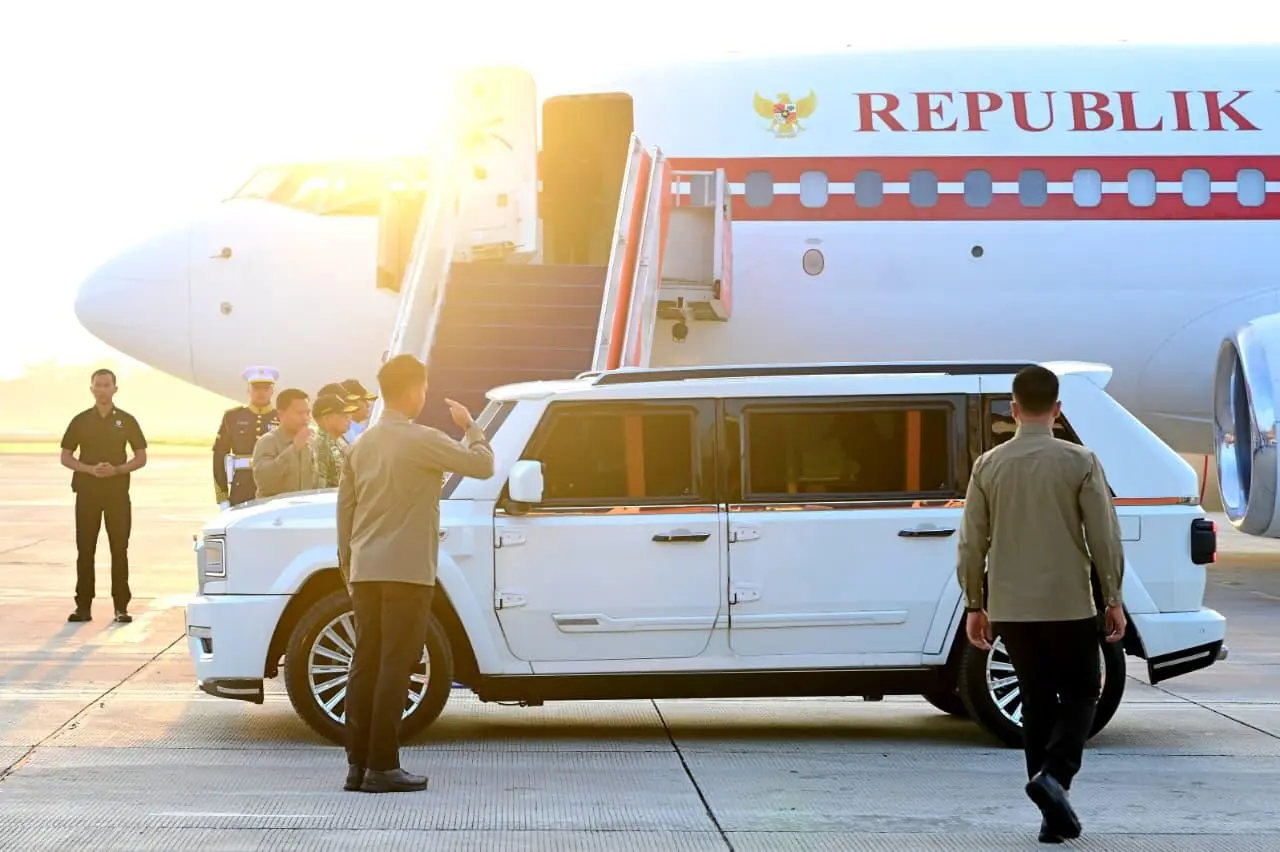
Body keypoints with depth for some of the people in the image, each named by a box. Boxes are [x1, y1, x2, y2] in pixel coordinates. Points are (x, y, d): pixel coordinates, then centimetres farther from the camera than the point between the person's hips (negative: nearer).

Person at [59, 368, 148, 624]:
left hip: (118, 492, -1)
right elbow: (66, 457, 6)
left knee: (119, 549, -1)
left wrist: (116, 469, -12)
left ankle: (121, 607, 1)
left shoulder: (126, 421, 4)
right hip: (87, 492, 1)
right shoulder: (80, 421, 5)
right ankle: (83, 605, 3)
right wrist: (90, 469, -12)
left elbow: (141, 458, 5)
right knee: (85, 550, 0)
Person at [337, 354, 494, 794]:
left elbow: (345, 505, 15)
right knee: (395, 667, -5)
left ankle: (357, 764, 10)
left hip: (365, 572, 7)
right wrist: (470, 427, 6)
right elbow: (482, 465, -11)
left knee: (366, 665, 9)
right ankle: (383, 767, -6)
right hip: (406, 572, -7)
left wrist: (346, 560, 23)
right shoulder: (420, 440, -11)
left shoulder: (363, 445, 11)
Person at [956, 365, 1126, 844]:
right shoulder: (1079, 462, -7)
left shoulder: (989, 466, 1)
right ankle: (1055, 775, -13)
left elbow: (972, 543, 4)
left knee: (1037, 701, 12)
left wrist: (974, 606, 12)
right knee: (1079, 694, 12)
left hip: (1010, 607, 3)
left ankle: (1053, 814, 10)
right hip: (1069, 605, -3)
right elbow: (1104, 536, -6)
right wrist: (1113, 599, 2)